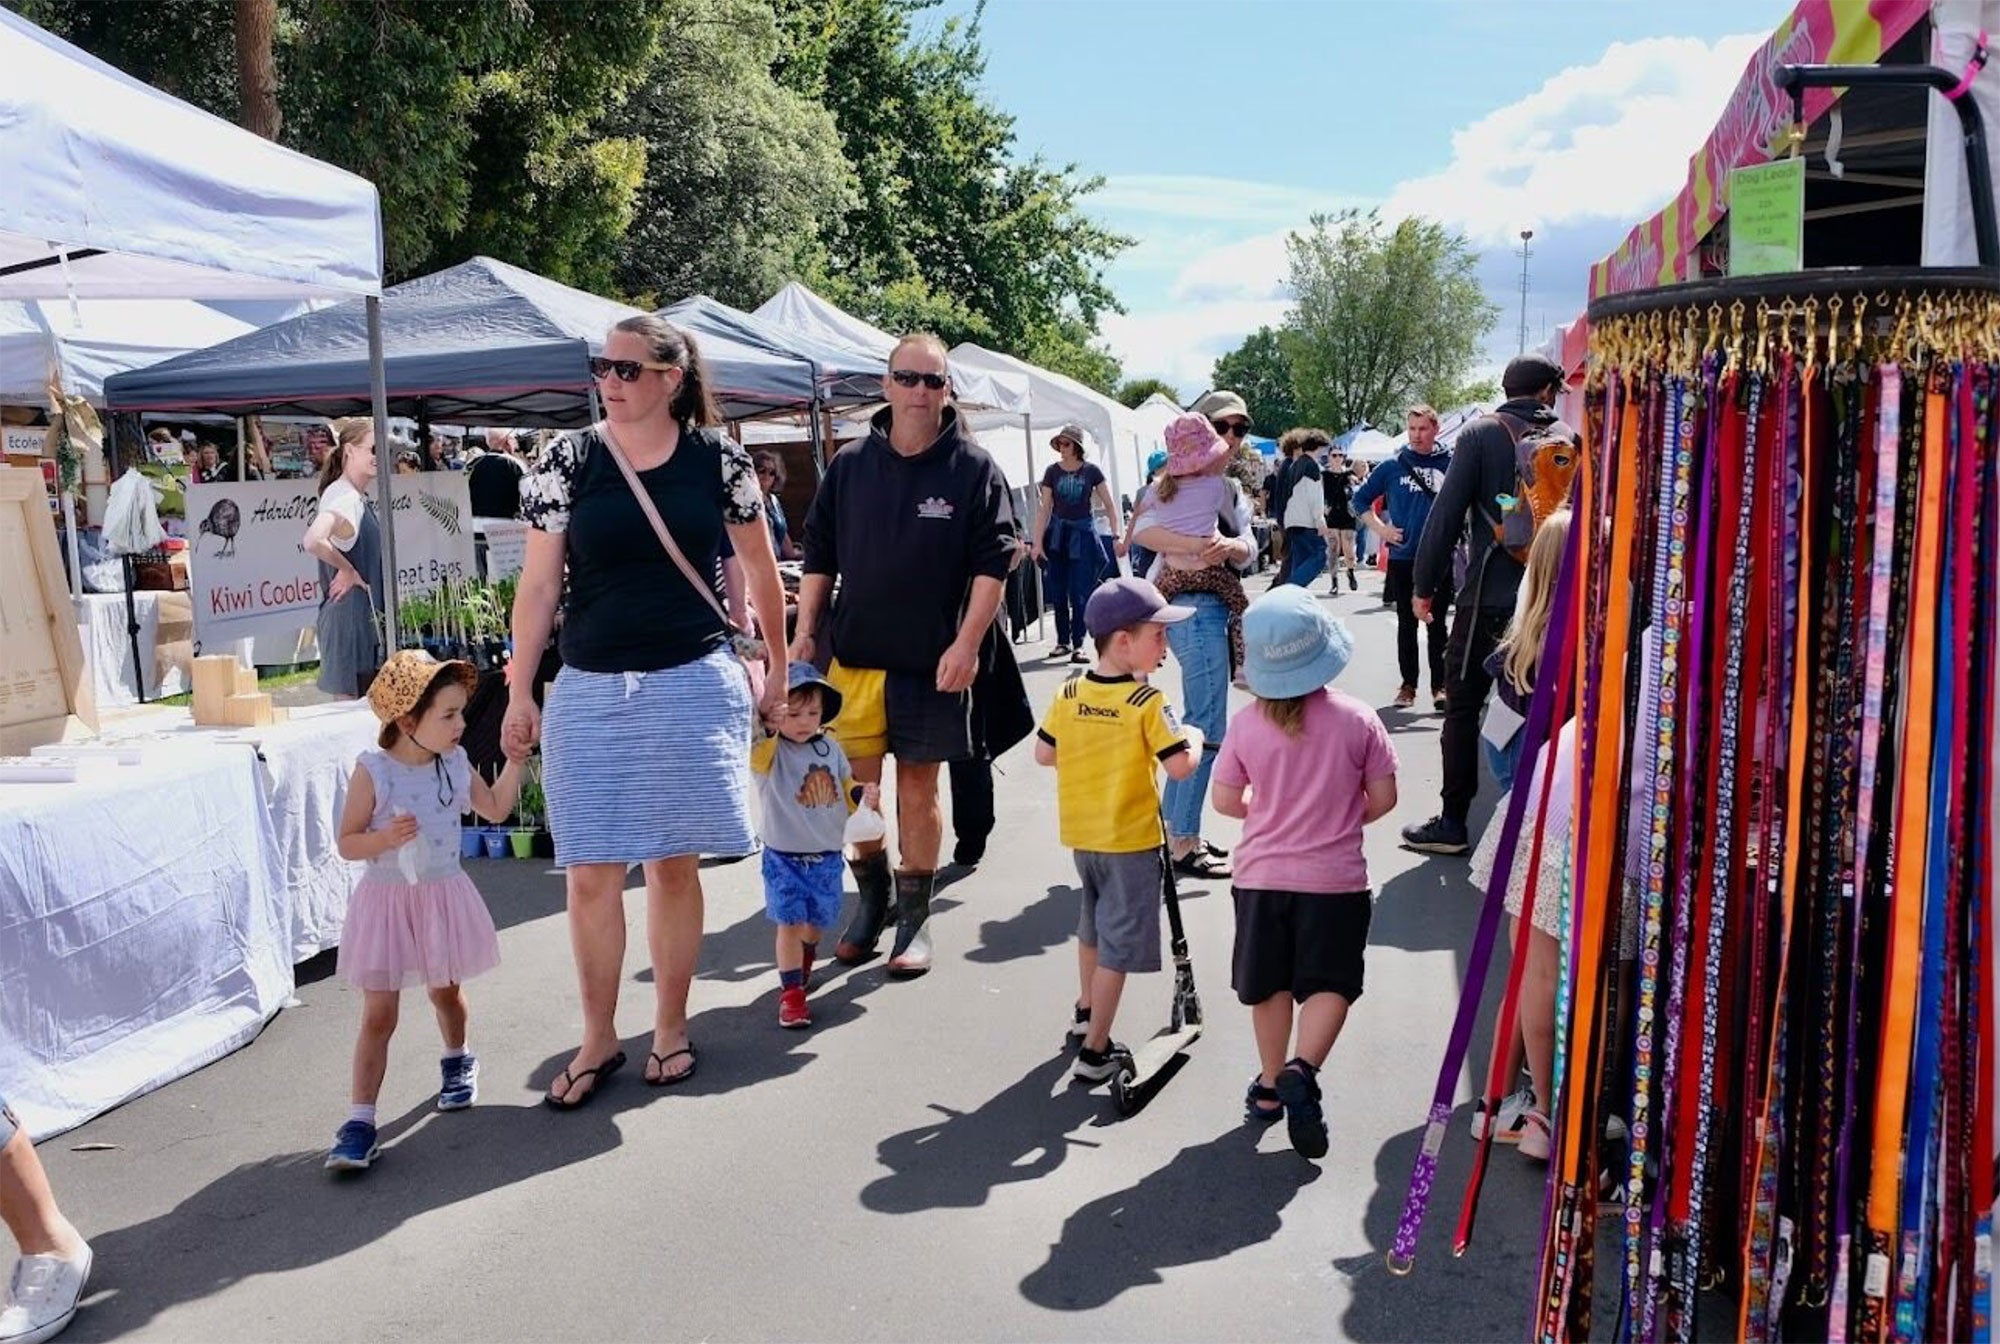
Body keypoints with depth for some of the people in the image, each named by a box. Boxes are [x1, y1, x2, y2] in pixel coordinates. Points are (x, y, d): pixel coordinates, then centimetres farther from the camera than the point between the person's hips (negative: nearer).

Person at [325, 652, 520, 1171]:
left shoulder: (456, 763, -2)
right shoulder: (372, 771, -16)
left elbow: (496, 809, 12)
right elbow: (347, 844, -11)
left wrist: (514, 759, 5)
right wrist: (386, 838, -30)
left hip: (443, 897, 4)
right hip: (386, 901, -4)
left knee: (446, 991, 21)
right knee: (378, 1015, -2)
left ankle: (457, 1060, 48)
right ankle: (360, 1120, 1)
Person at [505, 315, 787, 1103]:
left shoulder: (717, 456, -1)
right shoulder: (567, 460, -1)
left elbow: (759, 566, 9)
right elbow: (538, 585, 1)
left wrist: (778, 665, 12)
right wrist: (520, 692, -1)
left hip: (694, 684, -1)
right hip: (591, 690, 1)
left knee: (675, 862, 8)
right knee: (591, 872, 3)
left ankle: (670, 1028, 24)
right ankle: (598, 1039, 20)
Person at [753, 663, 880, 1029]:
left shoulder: (830, 747, 4)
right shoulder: (771, 751, -14)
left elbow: (845, 786, 16)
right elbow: (756, 756, -38)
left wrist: (863, 795, -5)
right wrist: (768, 730, -58)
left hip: (826, 855, 5)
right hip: (783, 857, -5)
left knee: (816, 919, 19)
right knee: (790, 923, -9)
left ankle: (802, 965, 48)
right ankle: (791, 992, 0)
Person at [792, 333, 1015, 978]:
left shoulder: (974, 468, -1)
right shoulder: (849, 464, 6)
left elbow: (992, 563, -4)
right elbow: (818, 556, 11)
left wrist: (966, 644, -12)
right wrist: (805, 631, 4)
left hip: (931, 661, -2)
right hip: (852, 654, 2)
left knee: (919, 785, 6)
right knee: (856, 782, 6)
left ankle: (915, 915, 20)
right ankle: (873, 892, 29)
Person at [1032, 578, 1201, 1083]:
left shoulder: (1068, 694, -3)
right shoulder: (1147, 703, -20)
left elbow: (1043, 754, 3)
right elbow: (1181, 766, -22)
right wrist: (1194, 737, -3)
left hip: (1082, 834, 7)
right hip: (1131, 840, -6)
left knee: (1093, 922, 28)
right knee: (1119, 944, 3)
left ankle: (1085, 1011, 46)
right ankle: (1095, 1052, 7)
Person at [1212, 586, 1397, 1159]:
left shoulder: (1247, 726, -8)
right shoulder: (1357, 719, -10)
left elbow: (1226, 800, 0)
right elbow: (1382, 798, -4)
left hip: (1262, 876, 2)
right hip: (1335, 879, -2)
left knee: (1269, 984, 17)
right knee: (1330, 982, 8)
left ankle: (1270, 1086, 29)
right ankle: (1302, 1069, -15)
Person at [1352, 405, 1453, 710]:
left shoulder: (1450, 464, 0)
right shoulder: (1392, 466, 1)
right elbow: (1361, 498, 9)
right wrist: (1380, 528, 0)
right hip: (1403, 558, 1)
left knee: (1437, 624, 5)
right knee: (1406, 625, 8)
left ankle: (1439, 685, 11)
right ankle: (1408, 684, 16)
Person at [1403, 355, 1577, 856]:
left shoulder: (1482, 433, -4)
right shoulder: (1569, 438, 6)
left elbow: (1448, 512, -9)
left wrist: (1424, 584, -3)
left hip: (1488, 594, -3)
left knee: (1464, 705, 4)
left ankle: (1453, 822, 5)